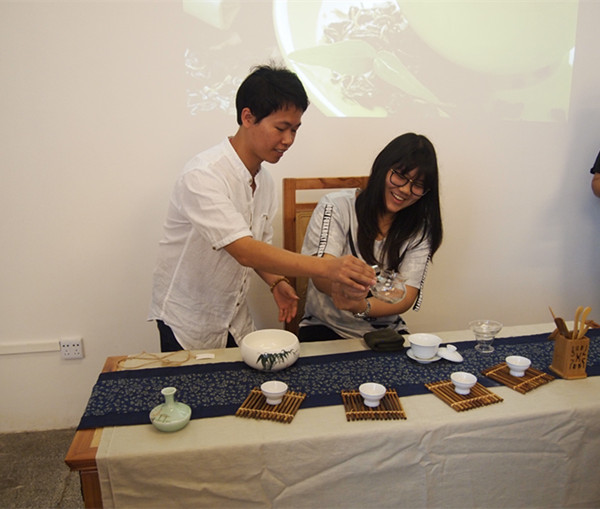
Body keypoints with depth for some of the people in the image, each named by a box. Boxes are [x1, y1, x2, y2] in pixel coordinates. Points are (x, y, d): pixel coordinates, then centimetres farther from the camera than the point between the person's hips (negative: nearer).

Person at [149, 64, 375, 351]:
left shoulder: (265, 182, 0)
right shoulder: (202, 176, -25)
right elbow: (245, 251, -35)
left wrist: (276, 282, -7)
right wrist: (326, 267, -43)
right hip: (186, 325, -6)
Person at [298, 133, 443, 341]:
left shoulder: (420, 229, 1)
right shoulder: (336, 207, -7)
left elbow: (406, 296, -11)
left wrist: (362, 307, -33)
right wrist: (340, 286, -45)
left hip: (385, 331, 4)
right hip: (327, 327, -3)